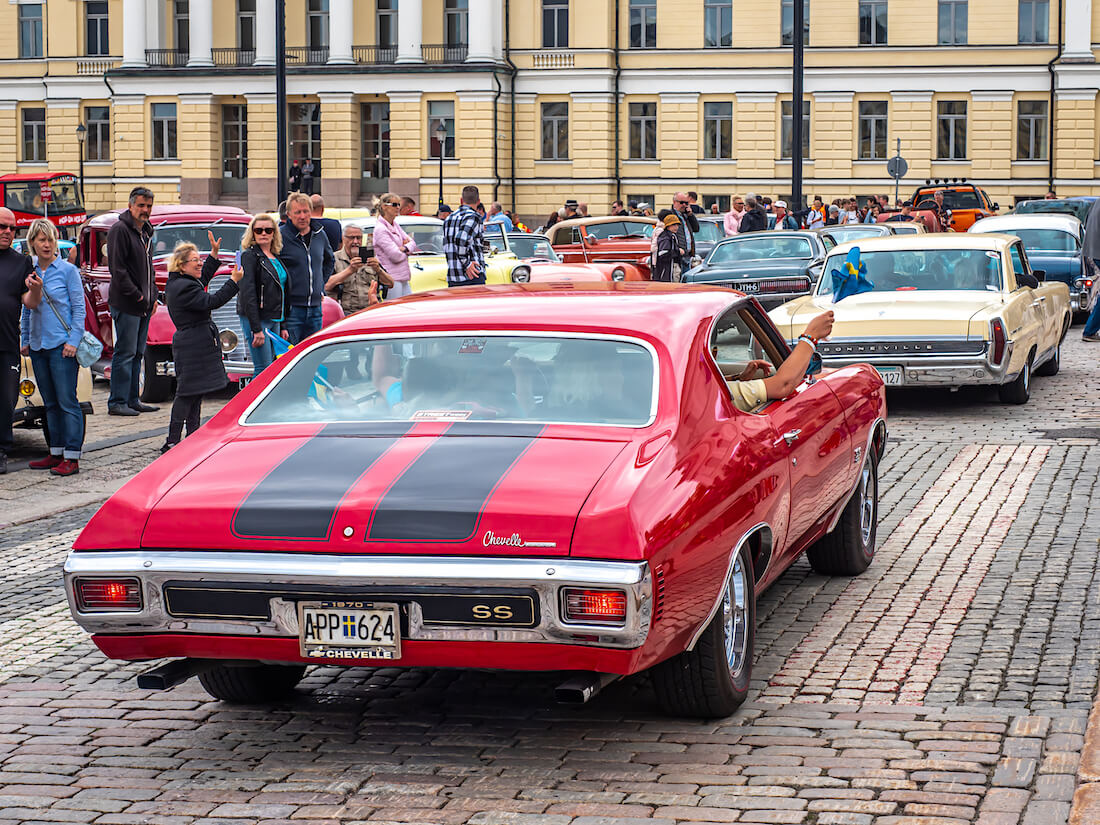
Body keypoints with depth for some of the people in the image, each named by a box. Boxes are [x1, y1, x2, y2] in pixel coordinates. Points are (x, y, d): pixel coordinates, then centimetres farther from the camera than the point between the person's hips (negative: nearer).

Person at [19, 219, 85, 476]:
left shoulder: (68, 270, -4)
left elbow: (79, 308, -4)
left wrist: (73, 341, -12)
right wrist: (25, 340, 14)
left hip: (62, 345, -6)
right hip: (38, 346, 6)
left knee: (67, 401, -7)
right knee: (50, 403, 11)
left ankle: (72, 457, -6)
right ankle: (56, 452, 17)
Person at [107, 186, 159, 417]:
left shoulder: (145, 231, 17)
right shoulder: (120, 230, -11)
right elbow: (117, 268, -17)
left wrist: (152, 297, 15)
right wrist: (135, 295, -16)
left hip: (143, 304, 9)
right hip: (126, 304, -9)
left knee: (137, 353, 12)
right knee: (125, 353, -8)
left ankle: (132, 399, 18)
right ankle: (117, 402, -5)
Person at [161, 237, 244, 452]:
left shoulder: (176, 283, 13)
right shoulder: (185, 287, -19)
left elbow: (202, 281, 29)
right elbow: (212, 301, -24)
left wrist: (214, 253, 27)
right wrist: (234, 281, -20)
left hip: (188, 343, 11)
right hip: (193, 346, -11)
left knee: (196, 393, 15)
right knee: (187, 393, -8)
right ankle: (172, 442, -7)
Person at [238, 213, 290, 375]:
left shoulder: (276, 257, 15)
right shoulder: (250, 256, -8)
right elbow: (248, 293, -15)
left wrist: (282, 326, 15)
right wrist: (256, 329, -21)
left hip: (274, 319, 7)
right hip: (256, 319, -7)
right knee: (263, 369, -10)